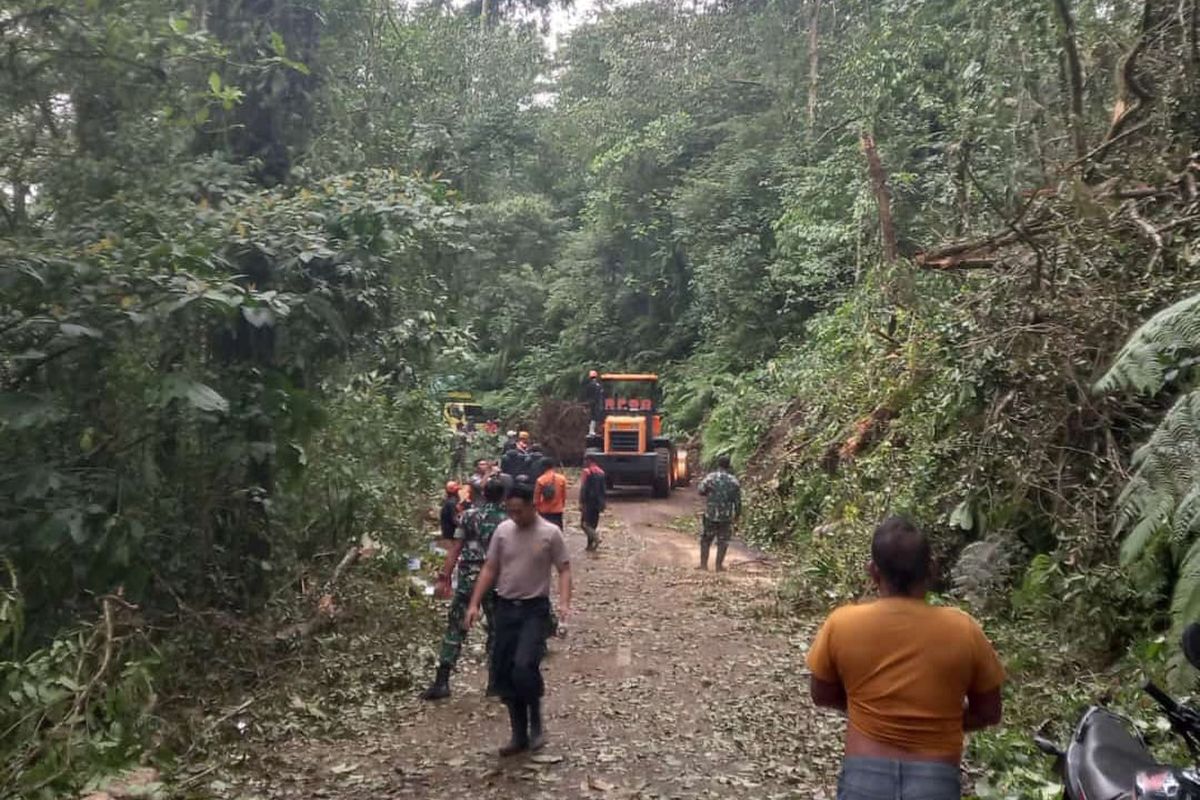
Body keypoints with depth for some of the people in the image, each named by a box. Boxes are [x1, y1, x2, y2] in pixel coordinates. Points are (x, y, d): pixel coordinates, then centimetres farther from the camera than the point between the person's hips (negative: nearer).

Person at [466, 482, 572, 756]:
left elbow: (564, 570, -6)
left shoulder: (550, 533, -8)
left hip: (535, 610, -5)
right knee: (502, 672, 7)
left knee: (524, 666, -20)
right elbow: (489, 569, 6)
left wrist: (564, 603, -21)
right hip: (505, 608, 5)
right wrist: (475, 604, 0)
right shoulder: (502, 530, 2)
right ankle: (519, 734, 23)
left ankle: (536, 723, 7)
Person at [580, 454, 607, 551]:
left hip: (589, 502, -7)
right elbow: (604, 489, 15)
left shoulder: (587, 472, -10)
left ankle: (596, 538, -19)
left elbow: (583, 489, -15)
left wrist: (581, 503, -13)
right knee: (594, 523, 13)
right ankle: (590, 544, 14)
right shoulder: (601, 472, 12)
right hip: (598, 502, 7)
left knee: (585, 523, -2)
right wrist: (604, 502, 19)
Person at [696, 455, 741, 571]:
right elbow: (738, 500, 1)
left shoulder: (710, 477, -6)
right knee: (723, 541, 10)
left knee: (705, 540, 12)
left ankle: (703, 564, 12)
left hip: (710, 514, -1)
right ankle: (719, 565, 12)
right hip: (727, 516, 1)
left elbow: (701, 490, -3)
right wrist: (737, 514, 13)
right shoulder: (734, 481, -2)